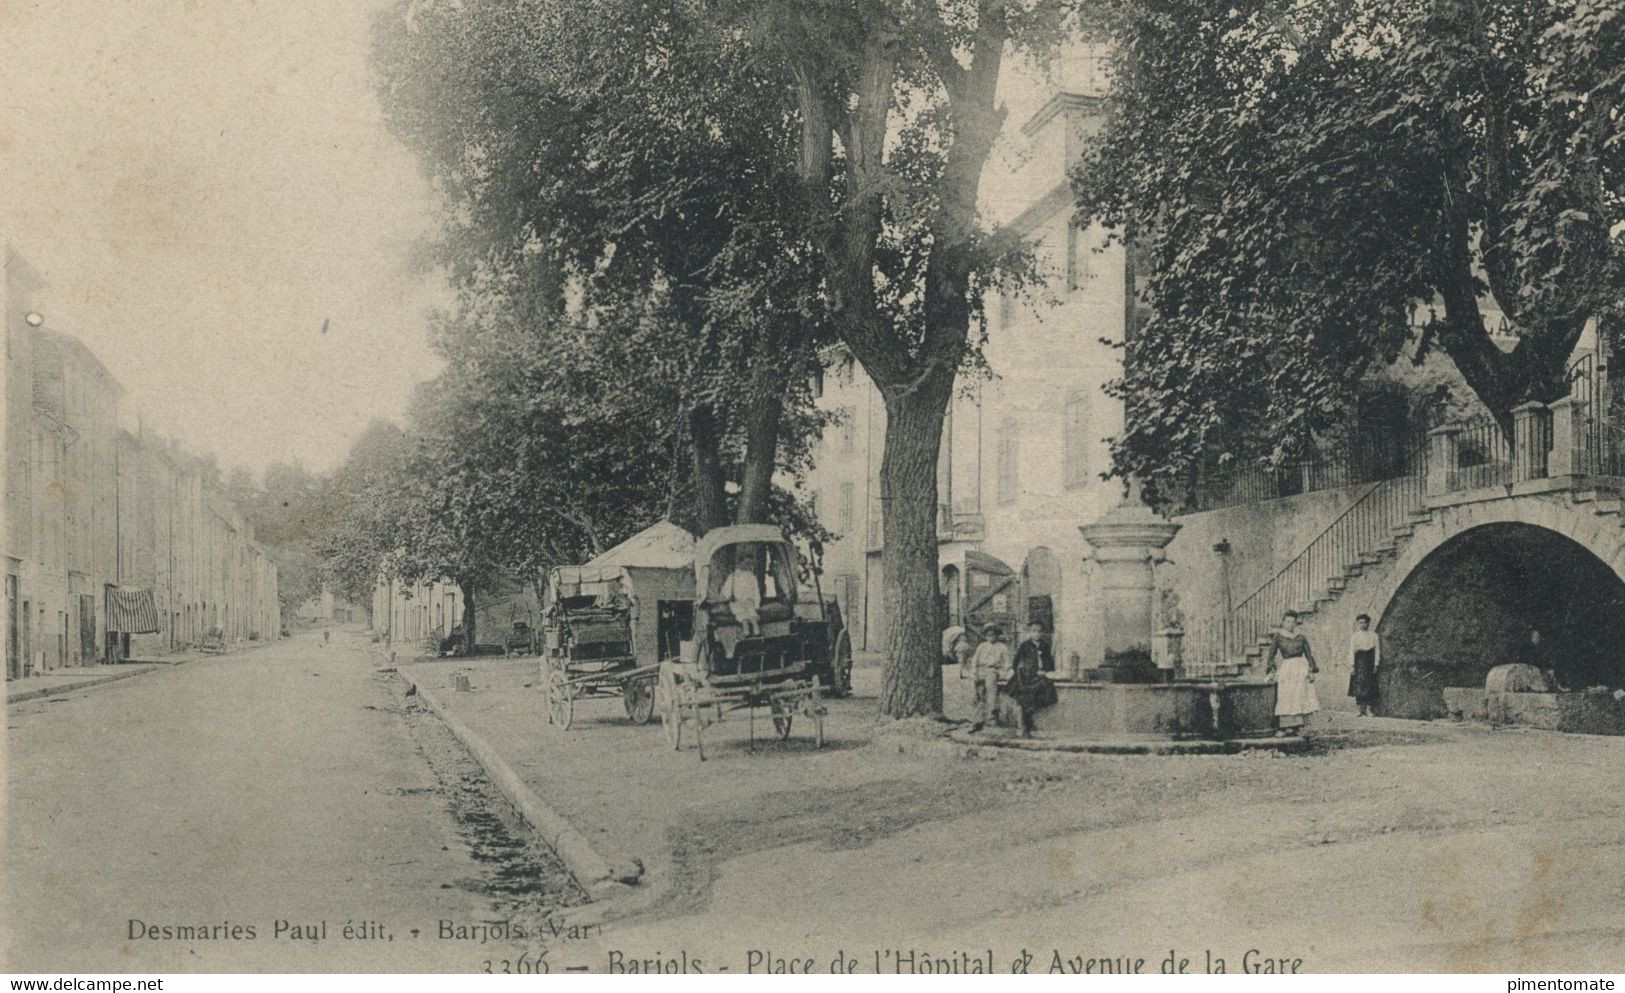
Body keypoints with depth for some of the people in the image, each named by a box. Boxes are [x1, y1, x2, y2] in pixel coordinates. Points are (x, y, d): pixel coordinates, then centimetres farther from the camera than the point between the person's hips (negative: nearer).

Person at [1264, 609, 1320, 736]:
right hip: (1285, 668, -1)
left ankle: (1299, 725, 5)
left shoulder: (1300, 637, 7)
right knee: (1285, 697, -8)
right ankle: (1286, 726, -8)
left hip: (1301, 666, 1)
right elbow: (1271, 653, 6)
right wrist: (1270, 670, -2)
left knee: (1300, 696, -1)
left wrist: (1312, 670, 2)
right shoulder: (1278, 636, 4)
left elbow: (1308, 654, 9)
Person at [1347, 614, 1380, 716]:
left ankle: (1369, 709, 1)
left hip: (1370, 663, 0)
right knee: (1359, 686, -5)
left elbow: (1377, 651, 6)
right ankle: (1362, 710, -1)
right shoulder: (1355, 636, 6)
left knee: (1370, 686, -3)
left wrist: (1376, 665, -2)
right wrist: (1352, 665, -6)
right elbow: (1351, 651, 2)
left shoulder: (1373, 635, 7)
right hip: (1359, 662, 0)